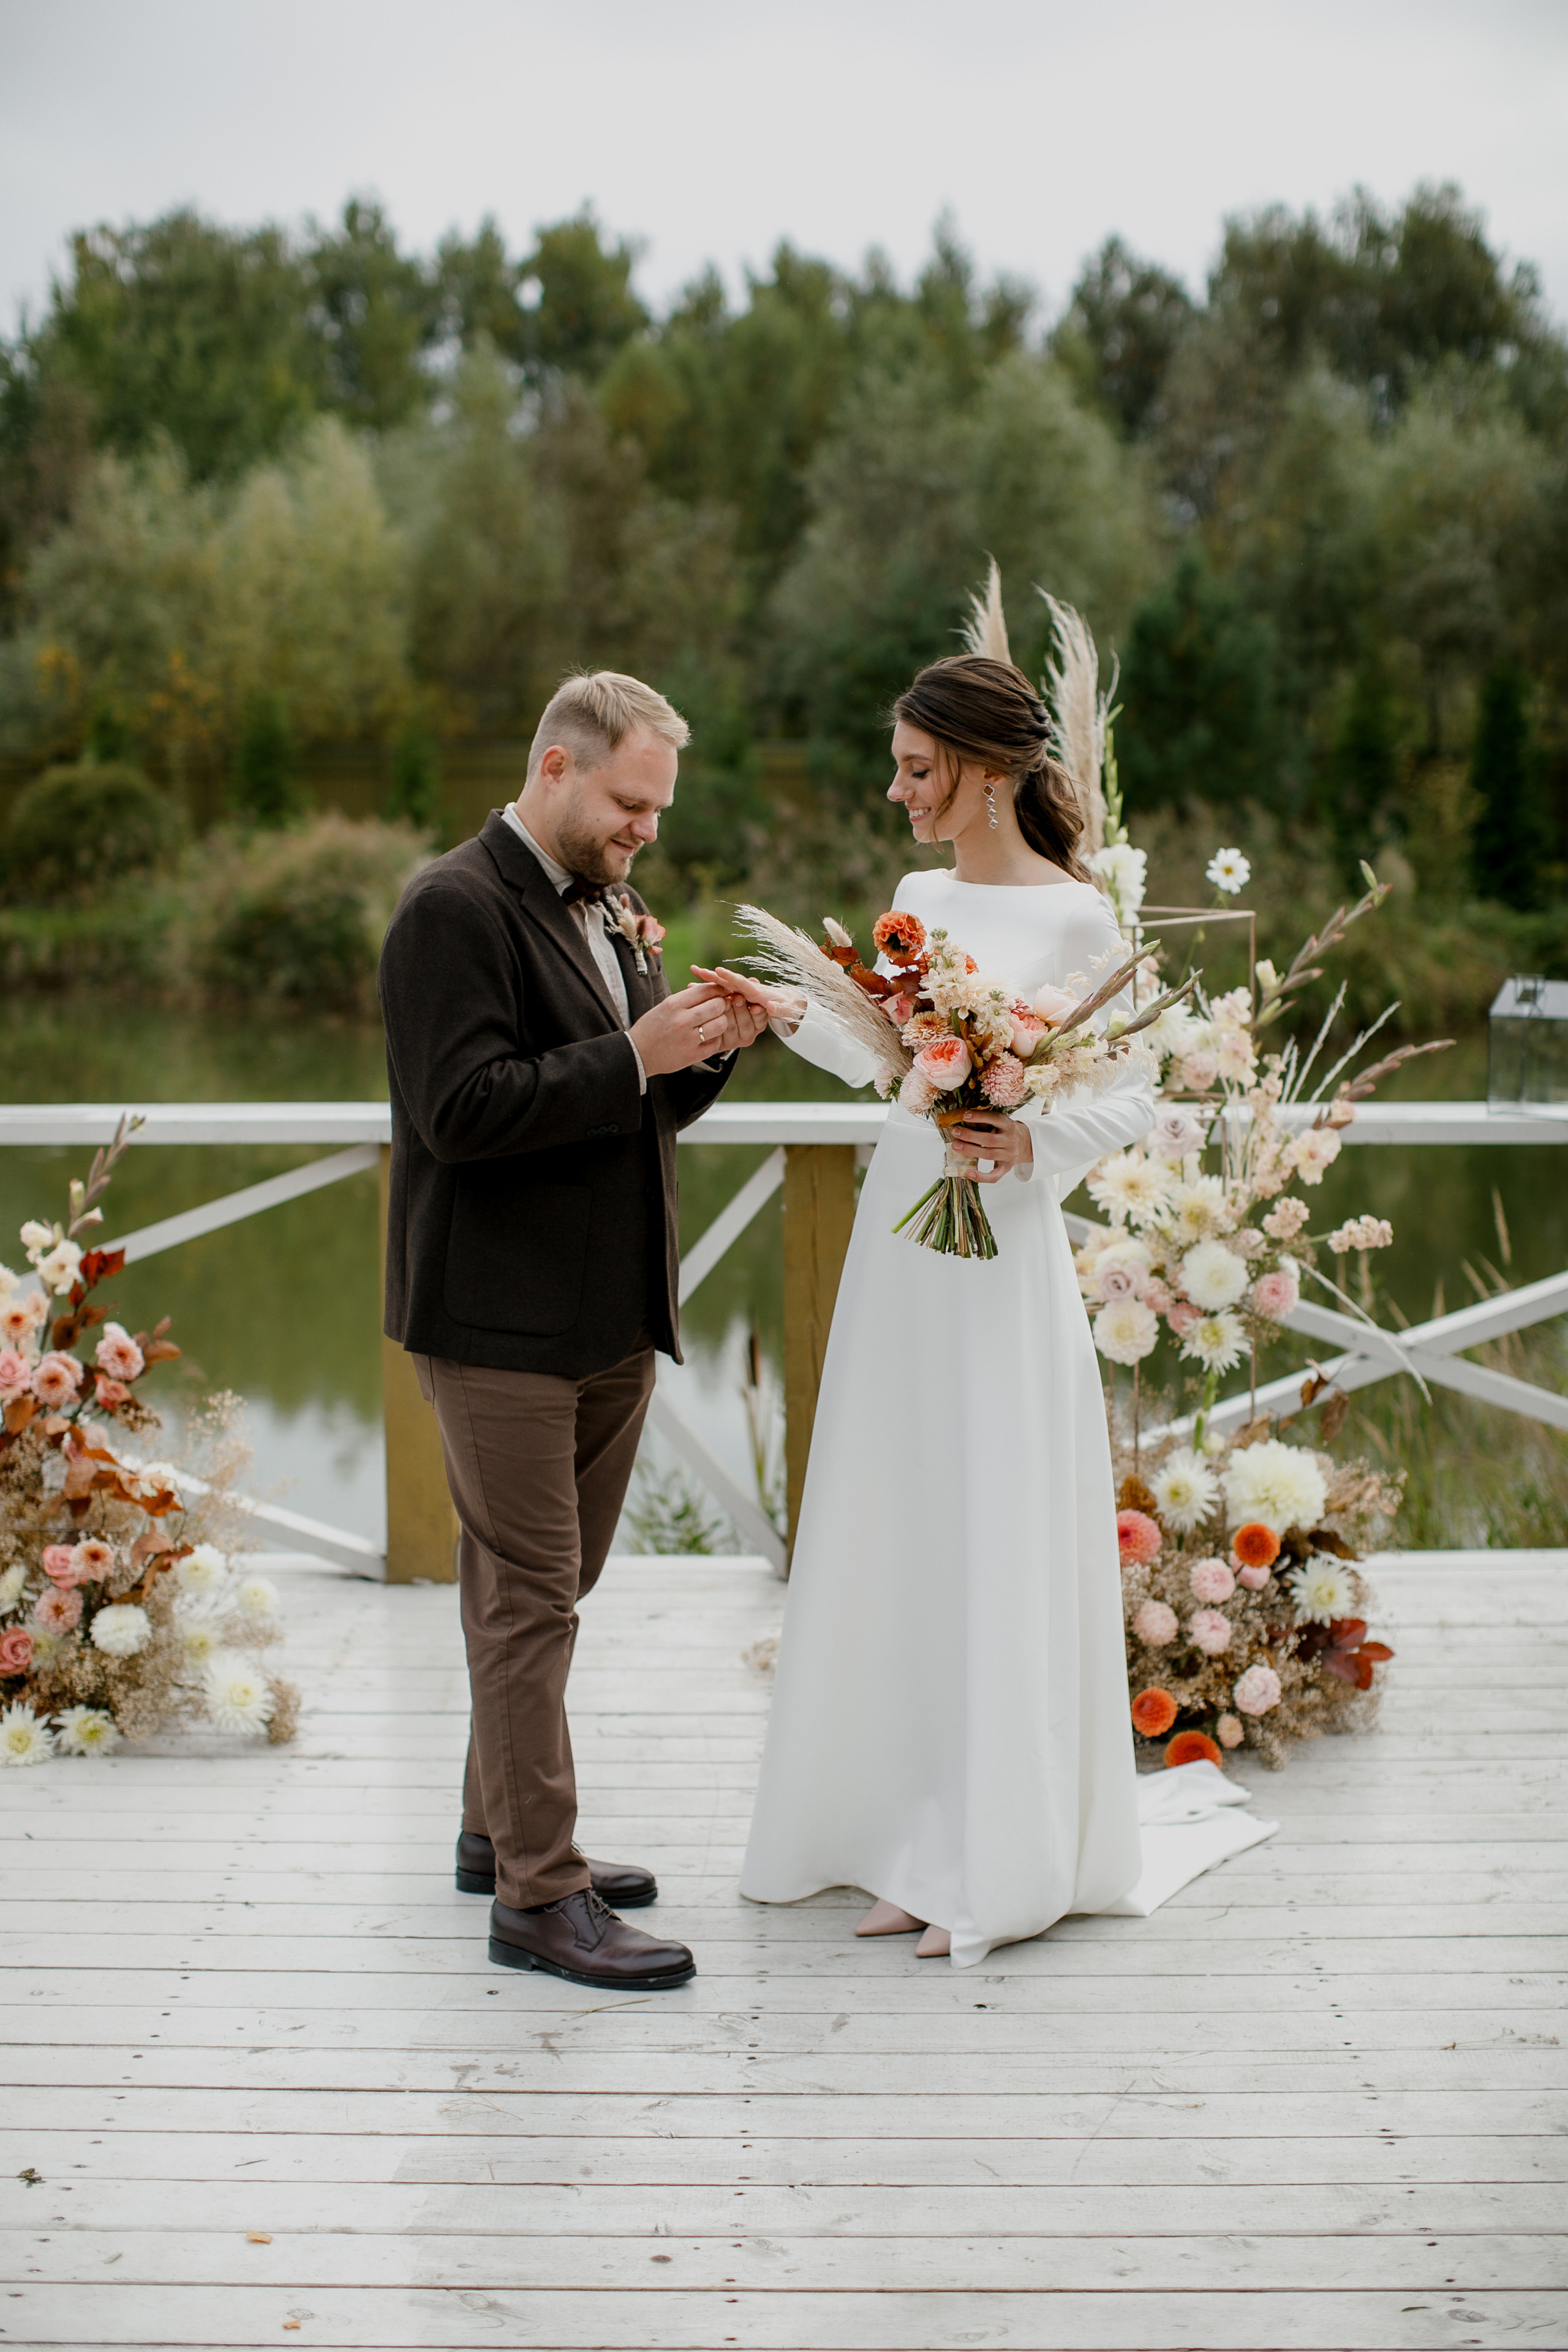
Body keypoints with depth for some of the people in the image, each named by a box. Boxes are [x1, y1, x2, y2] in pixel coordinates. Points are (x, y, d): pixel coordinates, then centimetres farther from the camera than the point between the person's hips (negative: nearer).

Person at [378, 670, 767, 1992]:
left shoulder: (606, 909, 15)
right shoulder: (457, 908, -13)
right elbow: (459, 1110, -22)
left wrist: (711, 1049, -1)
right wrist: (634, 1054, -24)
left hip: (611, 1314, 9)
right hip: (503, 1320, -9)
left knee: (547, 1588, 17)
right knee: (528, 1599, -4)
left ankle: (502, 1831, 31)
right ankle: (538, 1895, 2)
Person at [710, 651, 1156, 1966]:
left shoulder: (1076, 917, -9)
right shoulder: (917, 899, 11)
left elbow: (1138, 1098, -7)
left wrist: (1035, 1142, -24)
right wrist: (794, 1017, 10)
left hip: (1001, 1245, -7)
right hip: (899, 1237, 7)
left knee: (995, 1546, -1)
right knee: (893, 1537, 10)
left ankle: (1008, 1867, 12)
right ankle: (920, 1843, 22)